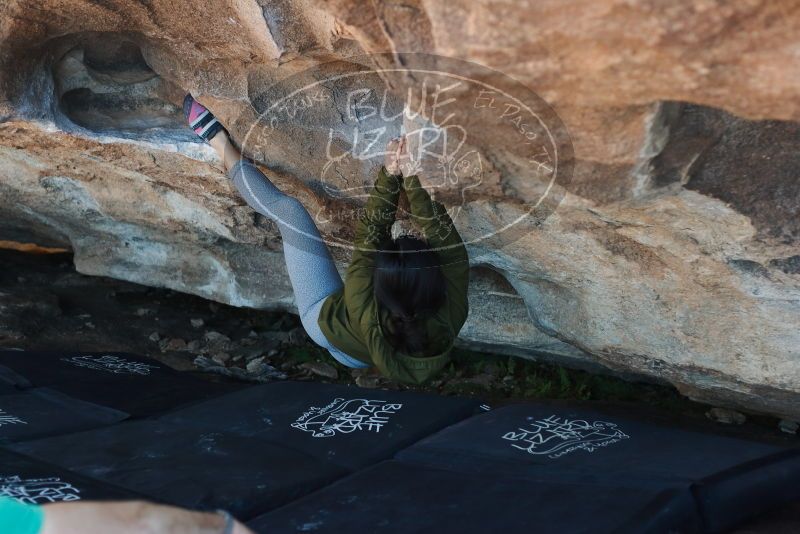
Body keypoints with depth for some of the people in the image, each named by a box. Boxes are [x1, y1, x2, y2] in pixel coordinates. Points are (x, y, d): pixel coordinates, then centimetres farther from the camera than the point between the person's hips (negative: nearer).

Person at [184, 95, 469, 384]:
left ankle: (220, 142, 16)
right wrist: (411, 176, -37)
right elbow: (443, 235, -33)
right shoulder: (452, 313, -38)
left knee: (289, 210, -4)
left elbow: (368, 239, -36)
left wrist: (390, 175, -36)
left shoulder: (367, 314, -45)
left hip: (325, 320, -4)